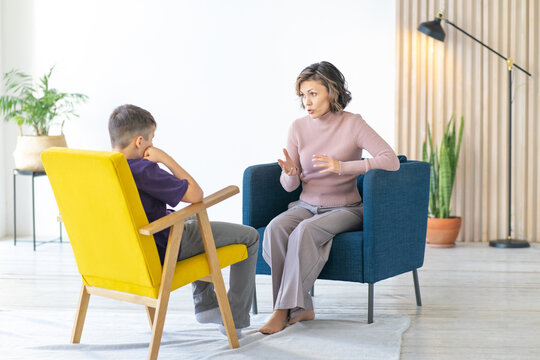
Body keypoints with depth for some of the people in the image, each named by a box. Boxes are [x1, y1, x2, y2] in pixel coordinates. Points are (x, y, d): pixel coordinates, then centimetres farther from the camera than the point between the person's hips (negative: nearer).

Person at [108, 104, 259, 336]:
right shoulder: (143, 170, -30)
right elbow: (196, 194, -25)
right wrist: (166, 159, -18)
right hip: (162, 252, -9)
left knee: (193, 221, 38)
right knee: (249, 236, 4)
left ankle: (206, 304, 37)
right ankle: (235, 319, 13)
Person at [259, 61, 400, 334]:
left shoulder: (352, 124, -8)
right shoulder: (298, 128, 2)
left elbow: (391, 161, -21)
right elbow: (289, 186, 5)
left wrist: (341, 166, -28)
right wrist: (290, 173, -20)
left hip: (344, 208, -4)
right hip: (306, 205, 4)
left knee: (305, 230, -33)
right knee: (275, 228, -27)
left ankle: (284, 309, -25)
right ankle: (301, 307, -20)